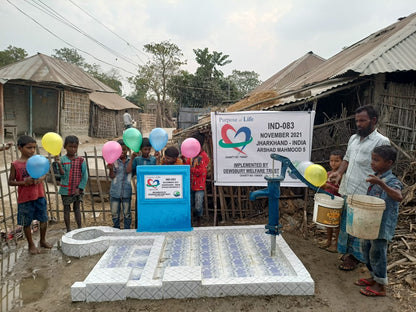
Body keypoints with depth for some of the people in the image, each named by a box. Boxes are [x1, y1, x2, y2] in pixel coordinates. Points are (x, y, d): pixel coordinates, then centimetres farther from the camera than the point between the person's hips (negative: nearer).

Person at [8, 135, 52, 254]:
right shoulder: (16, 164, -9)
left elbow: (43, 174, 8)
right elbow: (10, 182, -5)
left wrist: (40, 179, -14)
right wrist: (24, 182, -21)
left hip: (39, 196, 3)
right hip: (25, 198, -3)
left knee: (44, 220, 11)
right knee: (27, 223, 9)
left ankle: (43, 241, 32)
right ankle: (31, 245, 27)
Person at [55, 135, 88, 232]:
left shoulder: (81, 160, -4)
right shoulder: (62, 159, -5)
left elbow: (85, 175, -4)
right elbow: (63, 175, -11)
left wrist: (79, 188, -9)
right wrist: (59, 164, -26)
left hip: (77, 190, 0)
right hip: (66, 190, 0)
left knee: (77, 208, 11)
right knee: (66, 209, 10)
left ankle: (79, 228, 20)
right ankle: (68, 230, 21)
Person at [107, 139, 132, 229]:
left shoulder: (131, 161, -1)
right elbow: (112, 176, -7)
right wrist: (111, 169, -28)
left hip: (127, 192, 0)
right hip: (115, 192, 0)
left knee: (127, 213, 12)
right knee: (115, 213, 13)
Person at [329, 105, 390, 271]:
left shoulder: (382, 142, -8)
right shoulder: (353, 138, 12)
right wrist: (339, 173, 2)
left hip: (363, 194, -6)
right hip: (346, 191, 7)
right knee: (345, 223, 17)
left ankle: (355, 257, 24)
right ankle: (347, 251, 36)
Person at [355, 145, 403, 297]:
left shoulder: (391, 181, -18)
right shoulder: (375, 177, 7)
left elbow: (398, 197, -40)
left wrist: (380, 183, -47)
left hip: (382, 225, -9)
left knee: (377, 252, 1)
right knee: (367, 249, 18)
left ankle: (380, 286, 17)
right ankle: (373, 277, 36)